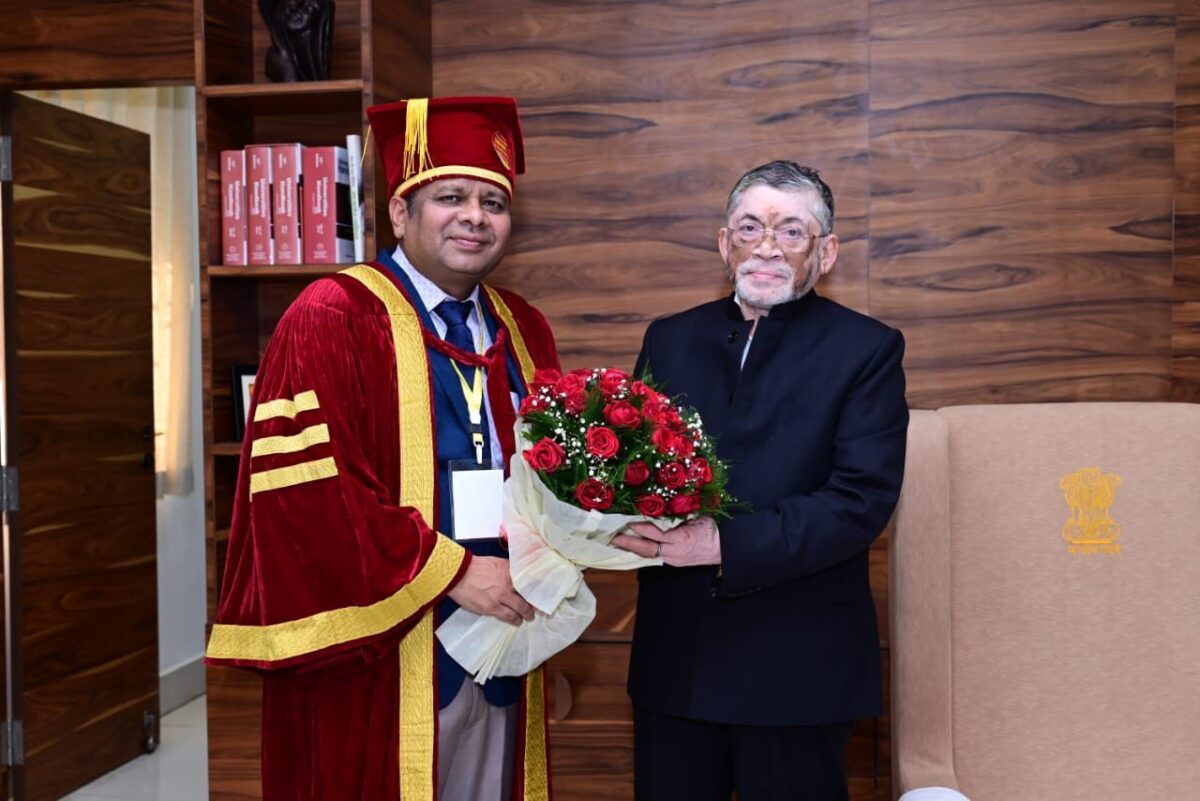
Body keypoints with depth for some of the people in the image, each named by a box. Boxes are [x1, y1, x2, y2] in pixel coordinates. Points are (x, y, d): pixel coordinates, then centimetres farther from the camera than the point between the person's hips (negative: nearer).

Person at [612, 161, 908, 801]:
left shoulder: (867, 350, -3)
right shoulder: (669, 339, 10)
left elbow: (862, 499, -14)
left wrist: (726, 543, -22)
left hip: (797, 668, -3)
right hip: (672, 658, 4)